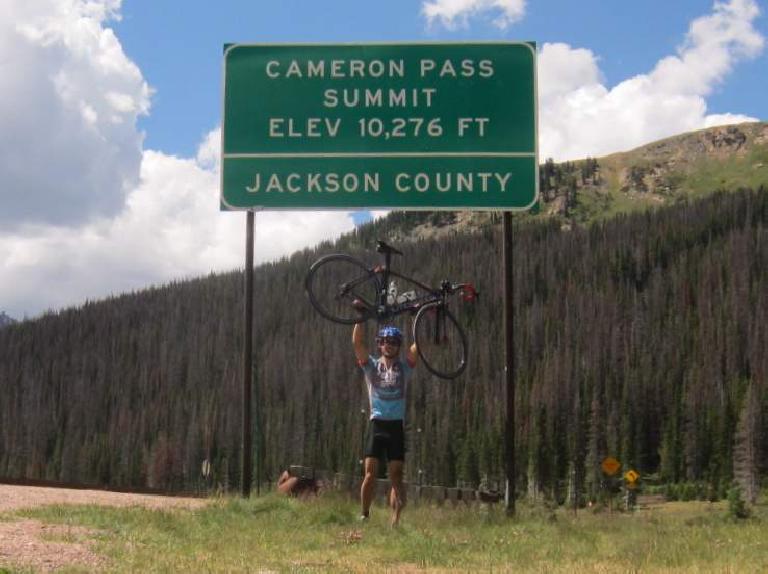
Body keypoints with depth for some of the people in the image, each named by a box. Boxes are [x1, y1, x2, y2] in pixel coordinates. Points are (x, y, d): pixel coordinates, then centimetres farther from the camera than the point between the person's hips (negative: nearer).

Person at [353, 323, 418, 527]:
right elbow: (357, 342, -3)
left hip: (396, 426, 1)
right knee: (370, 474, -6)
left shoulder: (404, 367, 10)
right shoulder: (371, 365, 8)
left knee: (396, 477, 0)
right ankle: (364, 515, 5)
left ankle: (396, 521, 1)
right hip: (376, 424, -1)